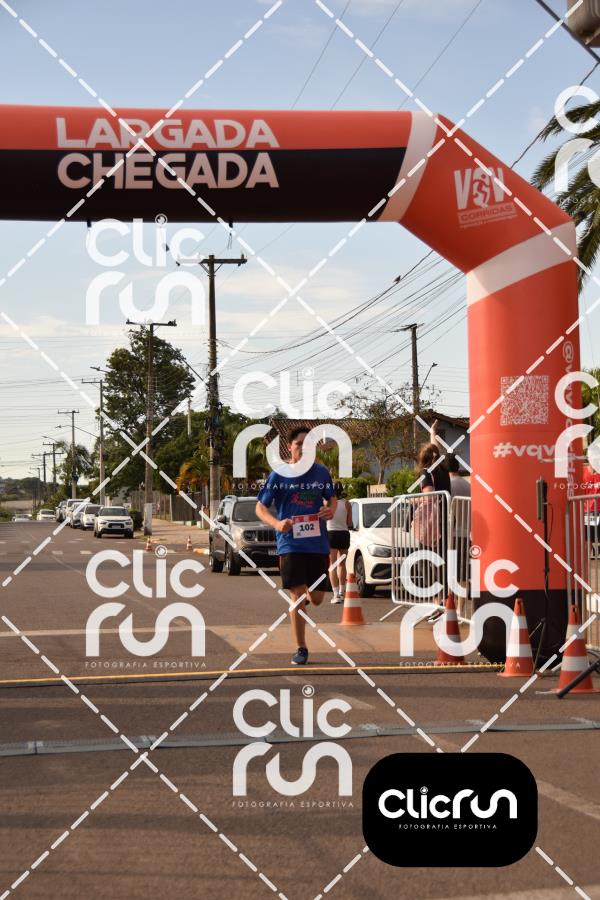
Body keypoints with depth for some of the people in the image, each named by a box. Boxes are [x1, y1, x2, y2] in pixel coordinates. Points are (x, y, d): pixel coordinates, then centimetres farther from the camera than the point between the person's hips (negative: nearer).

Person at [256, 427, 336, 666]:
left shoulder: (321, 472, 6)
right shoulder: (278, 476, -2)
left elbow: (332, 498, 20)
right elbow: (260, 507, 2)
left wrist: (330, 510, -4)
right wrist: (277, 523, -18)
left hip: (318, 544, 3)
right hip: (290, 544, -3)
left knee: (316, 598, 7)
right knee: (297, 595, -8)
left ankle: (306, 594, 46)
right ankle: (301, 649, 4)